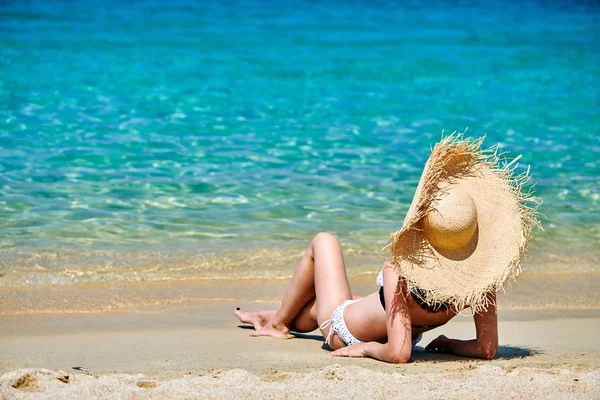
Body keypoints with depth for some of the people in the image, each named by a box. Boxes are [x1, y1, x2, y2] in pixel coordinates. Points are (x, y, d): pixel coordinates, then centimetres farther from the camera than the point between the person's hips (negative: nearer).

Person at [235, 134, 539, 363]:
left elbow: (398, 354, -44)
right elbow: (487, 350, -23)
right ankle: (289, 318, 64)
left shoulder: (399, 273, -42)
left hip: (343, 332, -5)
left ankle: (278, 321, 39)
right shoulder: (479, 274, -29)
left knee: (323, 242, 22)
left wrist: (368, 347, -25)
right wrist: (447, 344, -7)